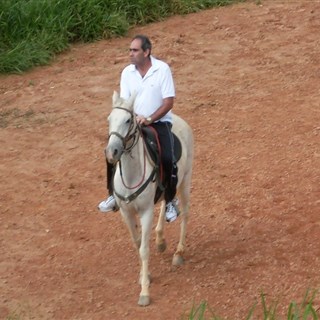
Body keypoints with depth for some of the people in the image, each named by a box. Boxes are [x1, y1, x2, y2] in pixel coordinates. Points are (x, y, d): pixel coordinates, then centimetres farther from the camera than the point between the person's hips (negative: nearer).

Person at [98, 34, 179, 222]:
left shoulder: (162, 69, -11)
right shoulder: (127, 72, 1)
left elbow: (168, 102, -13)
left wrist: (149, 119, -23)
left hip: (159, 122, -4)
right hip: (134, 123, 4)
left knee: (167, 159, -25)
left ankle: (171, 201, -4)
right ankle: (114, 195, 4)